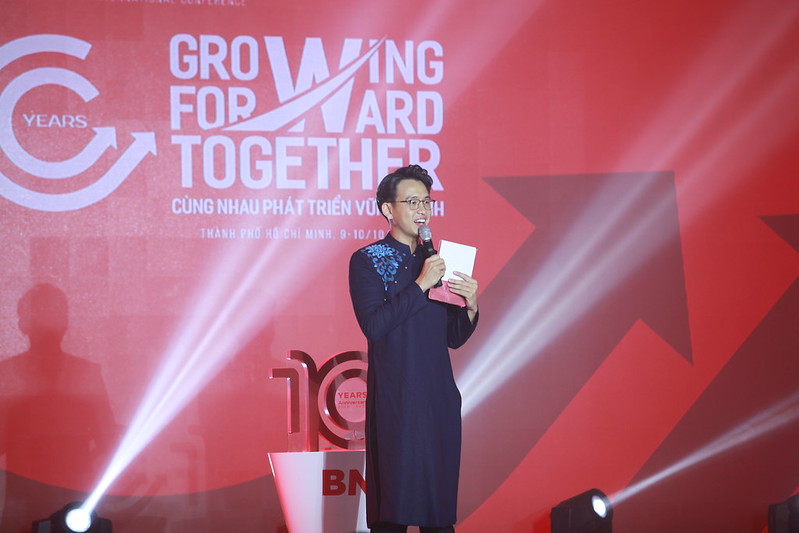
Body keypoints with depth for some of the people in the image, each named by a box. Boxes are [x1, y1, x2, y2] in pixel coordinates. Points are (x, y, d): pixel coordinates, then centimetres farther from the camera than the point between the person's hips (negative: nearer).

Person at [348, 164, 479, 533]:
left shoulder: (437, 261, 15)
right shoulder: (366, 261, 0)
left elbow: (453, 338, 16)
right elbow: (373, 325, -14)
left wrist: (470, 306, -3)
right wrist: (421, 285, -15)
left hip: (440, 400, 5)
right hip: (394, 401, -5)